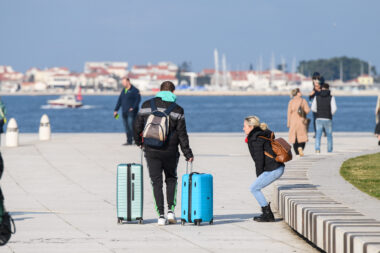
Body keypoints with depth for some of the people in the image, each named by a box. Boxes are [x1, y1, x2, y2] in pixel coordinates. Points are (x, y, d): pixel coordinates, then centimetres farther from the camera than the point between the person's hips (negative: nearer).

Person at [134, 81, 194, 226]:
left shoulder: (147, 105, 2)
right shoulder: (177, 110, -2)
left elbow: (138, 126, 7)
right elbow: (182, 134, -2)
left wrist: (138, 142, 25)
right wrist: (188, 154, 4)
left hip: (151, 150, 0)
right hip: (170, 152, 0)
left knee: (156, 182, 5)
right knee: (171, 179, 18)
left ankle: (161, 215, -2)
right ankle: (170, 210, 6)